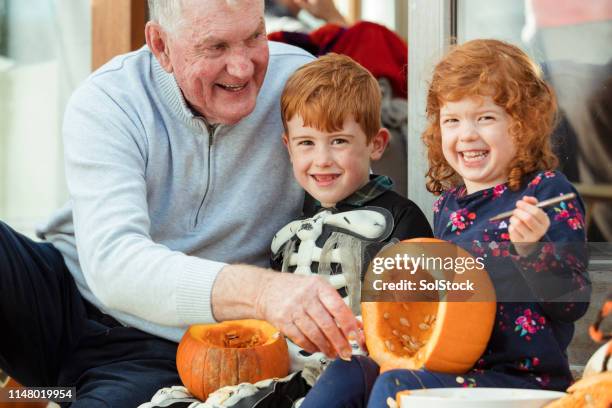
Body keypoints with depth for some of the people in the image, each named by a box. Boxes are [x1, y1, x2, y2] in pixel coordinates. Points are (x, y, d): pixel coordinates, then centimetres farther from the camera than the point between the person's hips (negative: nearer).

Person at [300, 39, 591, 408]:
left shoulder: (547, 192, -10)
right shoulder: (448, 205, 11)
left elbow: (574, 304, -15)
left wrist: (533, 248, -31)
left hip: (524, 377, -7)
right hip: (450, 367, 7)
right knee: (346, 375, 1)